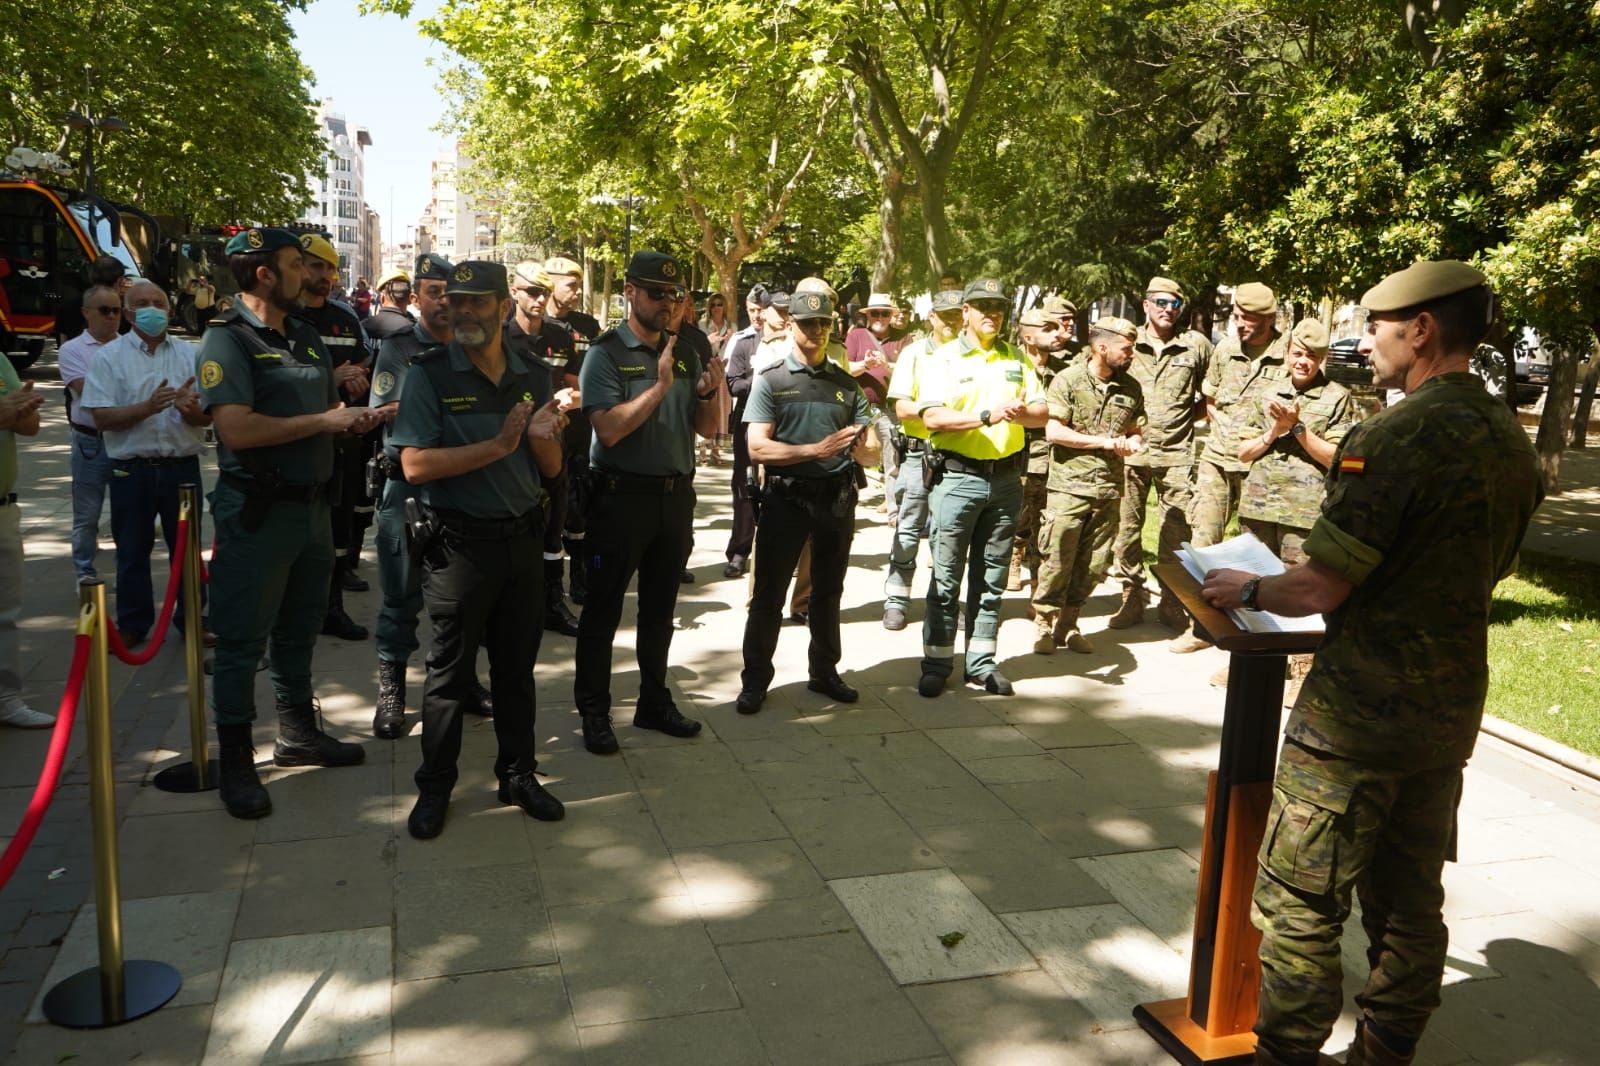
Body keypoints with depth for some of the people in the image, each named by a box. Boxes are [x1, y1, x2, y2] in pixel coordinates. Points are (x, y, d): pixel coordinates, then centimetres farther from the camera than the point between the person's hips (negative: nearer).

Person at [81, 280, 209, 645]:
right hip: (132, 469, -1)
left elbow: (210, 415, 3)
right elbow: (102, 418, -8)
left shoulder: (190, 354, 5)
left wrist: (190, 408, -19)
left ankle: (192, 620, 21)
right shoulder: (110, 356, -1)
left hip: (182, 466, 1)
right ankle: (132, 624, 21)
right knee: (132, 551, 9)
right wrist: (148, 407, -22)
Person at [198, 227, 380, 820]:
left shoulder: (307, 338, 12)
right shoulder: (227, 341, -12)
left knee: (300, 629, 18)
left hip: (312, 504, 8)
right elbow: (237, 429, -24)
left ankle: (298, 735, 33)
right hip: (257, 510, -8)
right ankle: (235, 762, 13)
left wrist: (352, 419, -2)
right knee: (242, 638, 2)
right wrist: (324, 421, -16)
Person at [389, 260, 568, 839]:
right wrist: (497, 446, -22)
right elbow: (416, 465, -18)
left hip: (522, 538, 4)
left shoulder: (532, 378, 7)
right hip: (460, 545, -4)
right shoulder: (430, 375, -8)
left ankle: (518, 774, 29)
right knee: (450, 670, 6)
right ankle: (434, 786, 22)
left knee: (517, 666, 14)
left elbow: (552, 469, 11)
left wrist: (542, 438, -12)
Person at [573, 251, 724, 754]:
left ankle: (654, 702, 29)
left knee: (659, 608, 16)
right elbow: (609, 429, -21)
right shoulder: (606, 353, -9)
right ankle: (594, 713, 15)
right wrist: (660, 386, -23)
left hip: (675, 495, 6)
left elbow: (707, 430, 10)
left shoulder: (684, 353, 8)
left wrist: (707, 393, -9)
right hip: (621, 496, -6)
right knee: (603, 609, 4)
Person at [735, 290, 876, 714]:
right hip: (786, 496, -4)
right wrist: (816, 449, -23)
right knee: (769, 593, 2)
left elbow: (871, 452, 6)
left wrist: (863, 449, -18)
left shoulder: (846, 384, 8)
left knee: (828, 591, 16)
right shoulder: (771, 380, -2)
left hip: (837, 498, 4)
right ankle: (755, 679, 14)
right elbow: (758, 447, -13)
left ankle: (824, 672, 30)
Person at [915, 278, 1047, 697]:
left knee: (991, 577, 10)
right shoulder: (944, 359, -1)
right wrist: (987, 416, -22)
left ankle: (981, 661, 19)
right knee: (946, 578, 0)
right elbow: (932, 418, -14)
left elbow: (1043, 412, 8)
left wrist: (1023, 413, -14)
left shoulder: (1016, 360, 13)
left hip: (1006, 480, 4)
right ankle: (936, 663, 9)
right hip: (956, 478, -4)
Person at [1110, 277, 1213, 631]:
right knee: (1126, 525, 4)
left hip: (1176, 453, 0)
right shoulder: (1128, 342, 4)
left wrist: (1191, 415, 2)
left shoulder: (1197, 345, 4)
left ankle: (1172, 602, 14)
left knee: (1176, 530, 3)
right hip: (1131, 449, 1)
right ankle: (1132, 596, 15)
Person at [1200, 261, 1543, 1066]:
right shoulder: (1511, 441, 6)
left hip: (1360, 712, -8)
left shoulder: (1394, 437, -20)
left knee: (1301, 903, 4)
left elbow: (1320, 588, -21)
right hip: (1451, 706, 8)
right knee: (1409, 898, 18)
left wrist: (1249, 591, -2)